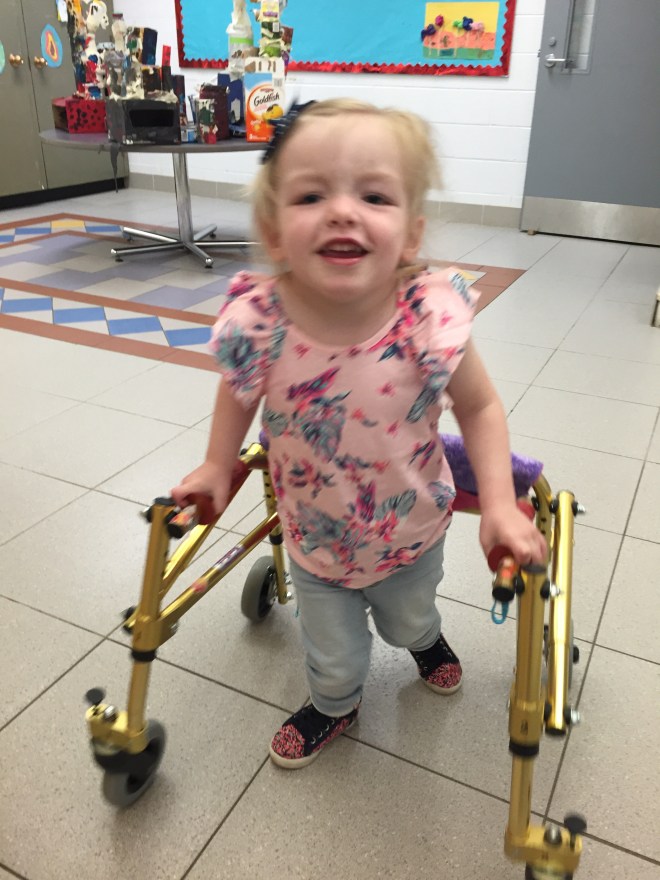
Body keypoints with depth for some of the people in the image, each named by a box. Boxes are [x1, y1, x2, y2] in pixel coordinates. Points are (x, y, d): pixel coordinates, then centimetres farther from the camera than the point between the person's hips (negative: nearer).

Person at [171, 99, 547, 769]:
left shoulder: (430, 322, -32)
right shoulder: (257, 325, -29)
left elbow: (479, 407, -15)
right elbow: (238, 393, -5)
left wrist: (499, 505, -22)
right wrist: (217, 467, 0)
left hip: (412, 533, 1)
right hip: (316, 541, 0)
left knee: (410, 616, 32)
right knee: (334, 658, 21)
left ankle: (424, 639, 71)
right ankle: (333, 706, 59)